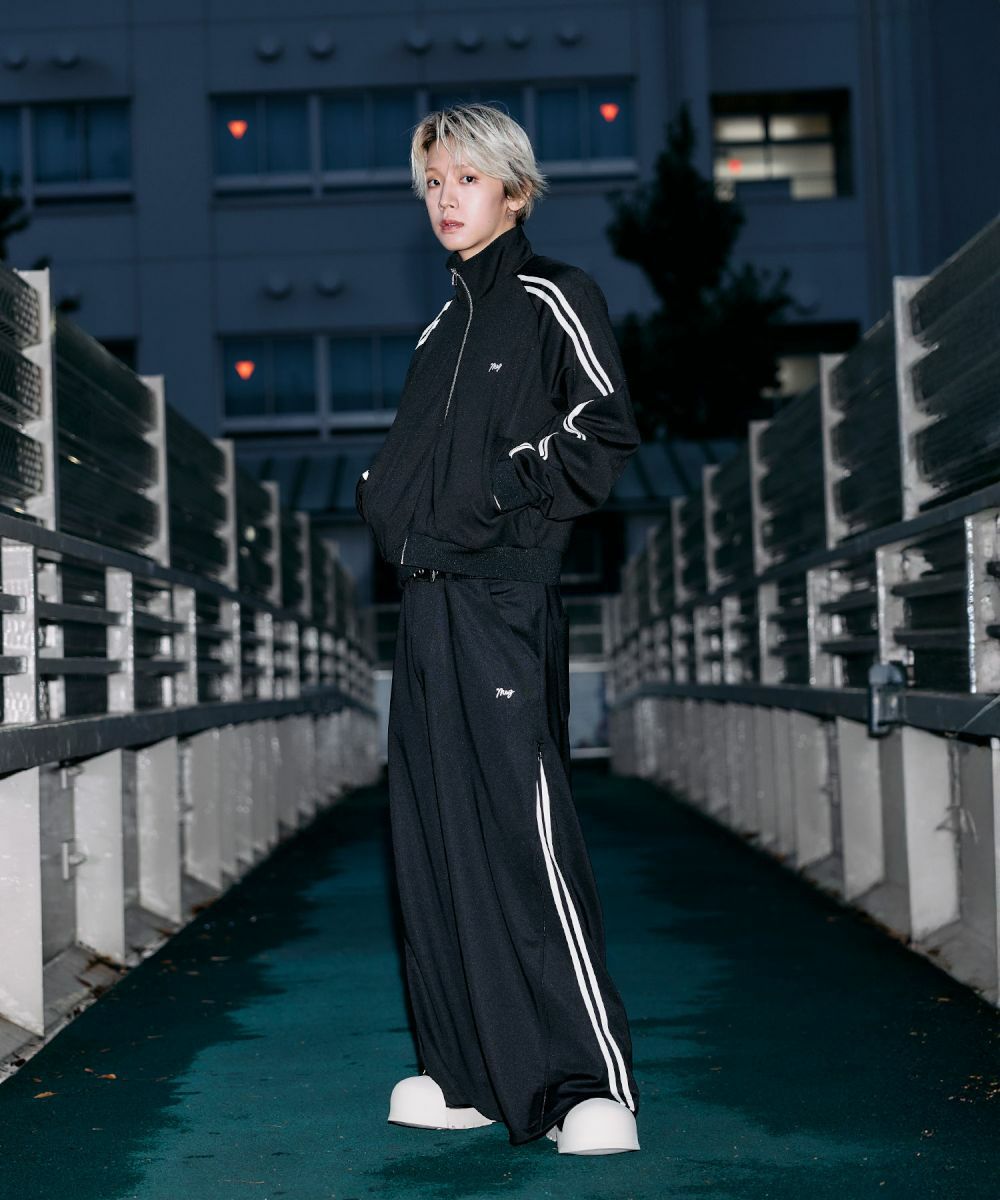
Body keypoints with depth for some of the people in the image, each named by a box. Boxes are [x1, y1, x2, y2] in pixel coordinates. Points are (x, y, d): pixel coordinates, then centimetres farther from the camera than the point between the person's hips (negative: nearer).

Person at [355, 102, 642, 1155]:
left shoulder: (553, 298, 0)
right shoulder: (443, 326, 22)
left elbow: (605, 433, -9)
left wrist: (505, 499, -14)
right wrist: (384, 500, 11)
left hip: (503, 603, -8)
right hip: (426, 602, 8)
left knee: (524, 832, -14)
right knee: (434, 836, 8)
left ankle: (596, 1085, -10)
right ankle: (471, 1076, 16)